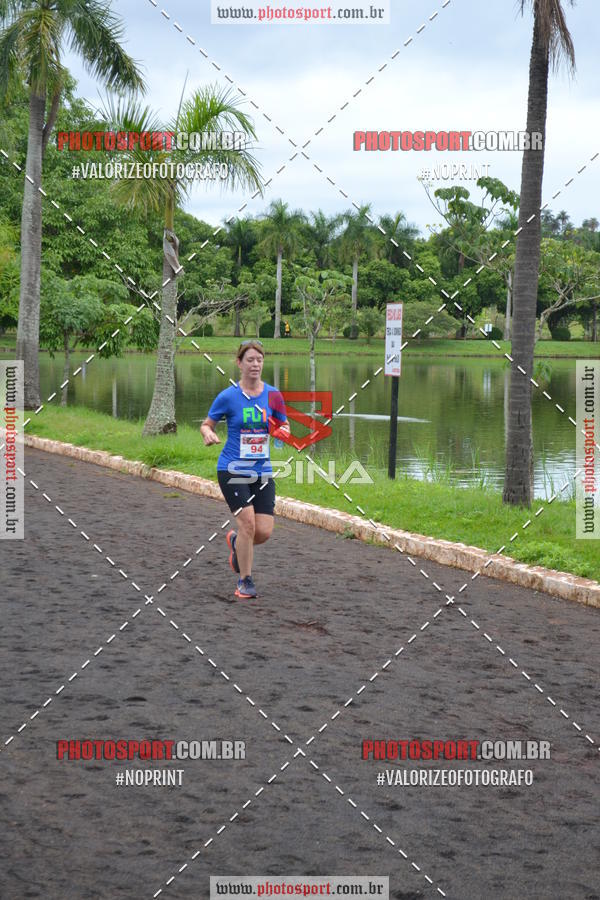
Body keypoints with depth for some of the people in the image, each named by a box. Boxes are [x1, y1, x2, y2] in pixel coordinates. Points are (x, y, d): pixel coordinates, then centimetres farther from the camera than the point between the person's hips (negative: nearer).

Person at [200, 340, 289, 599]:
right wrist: (208, 434, -17)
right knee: (247, 522, -17)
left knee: (264, 532, -4)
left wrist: (282, 431, -9)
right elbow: (206, 424, 6)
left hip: (262, 471, 4)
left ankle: (235, 541, 33)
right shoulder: (228, 396, -5)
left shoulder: (273, 395, 4)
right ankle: (245, 581, 2)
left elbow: (283, 427, 15)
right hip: (232, 470, -3)